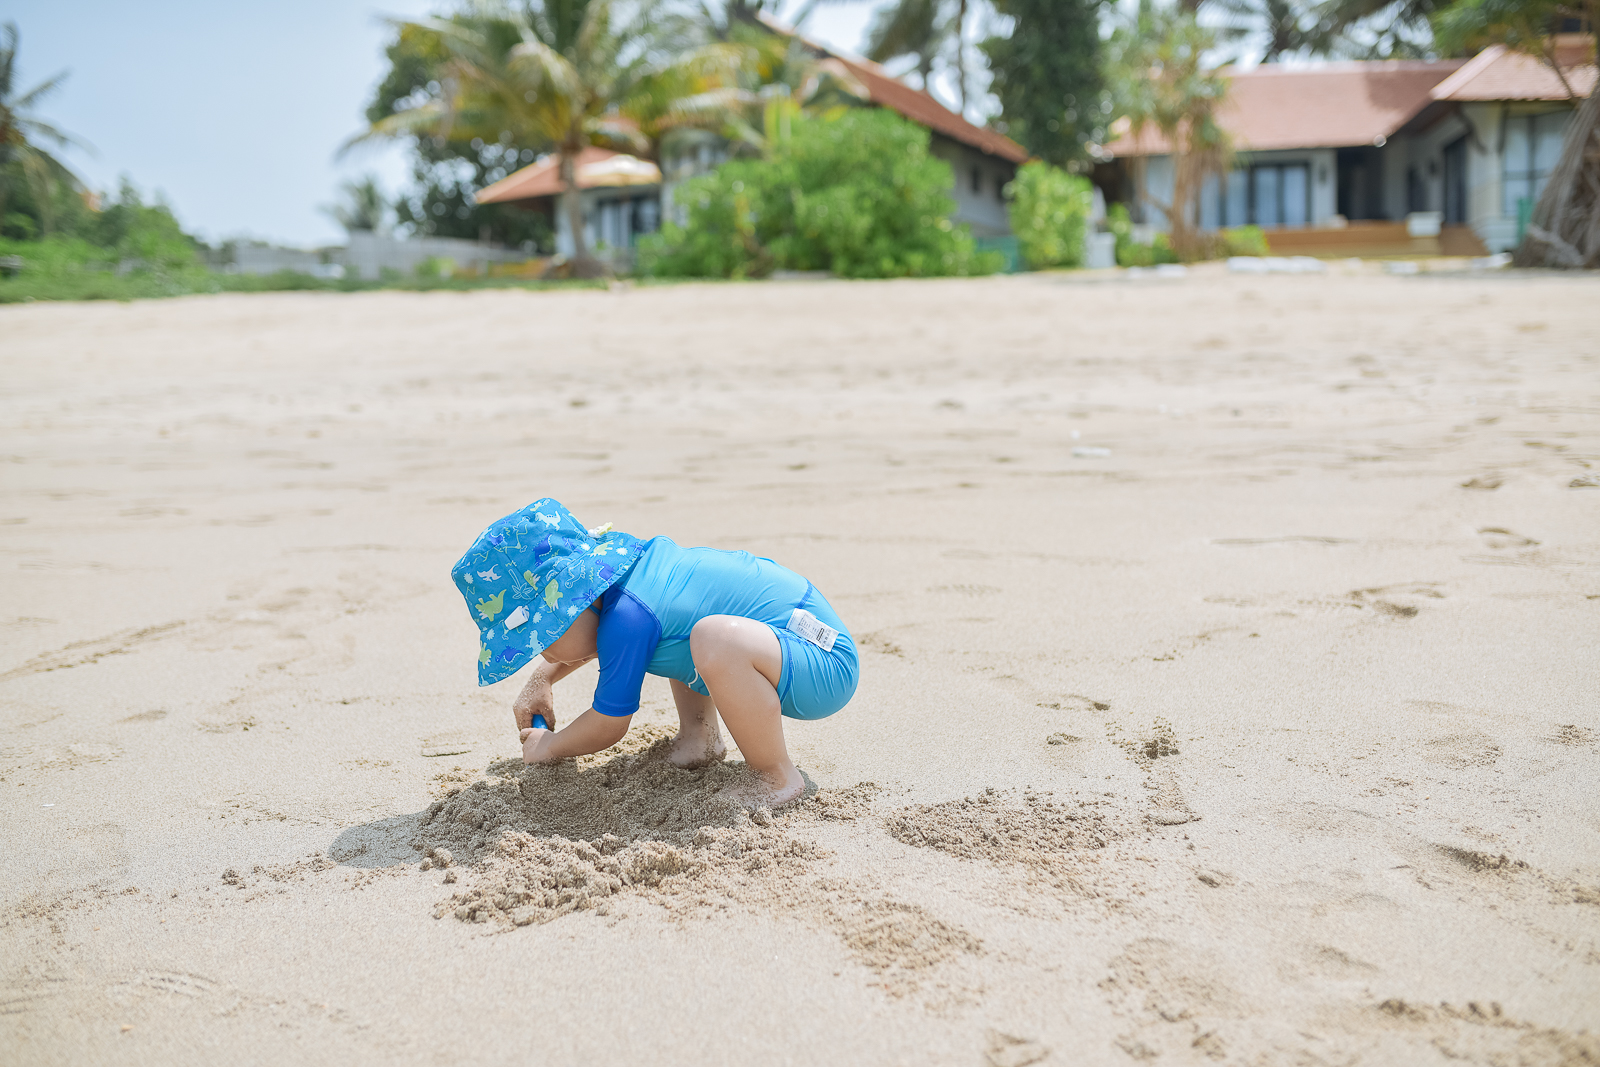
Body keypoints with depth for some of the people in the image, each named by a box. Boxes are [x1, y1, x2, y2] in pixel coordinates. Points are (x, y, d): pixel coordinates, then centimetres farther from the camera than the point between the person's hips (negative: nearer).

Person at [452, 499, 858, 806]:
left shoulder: (627, 617, -24)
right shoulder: (620, 565, 3)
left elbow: (608, 727, -9)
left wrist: (549, 747, 8)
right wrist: (541, 679, 24)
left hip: (825, 668, -10)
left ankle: (780, 779, -18)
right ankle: (699, 734, 15)